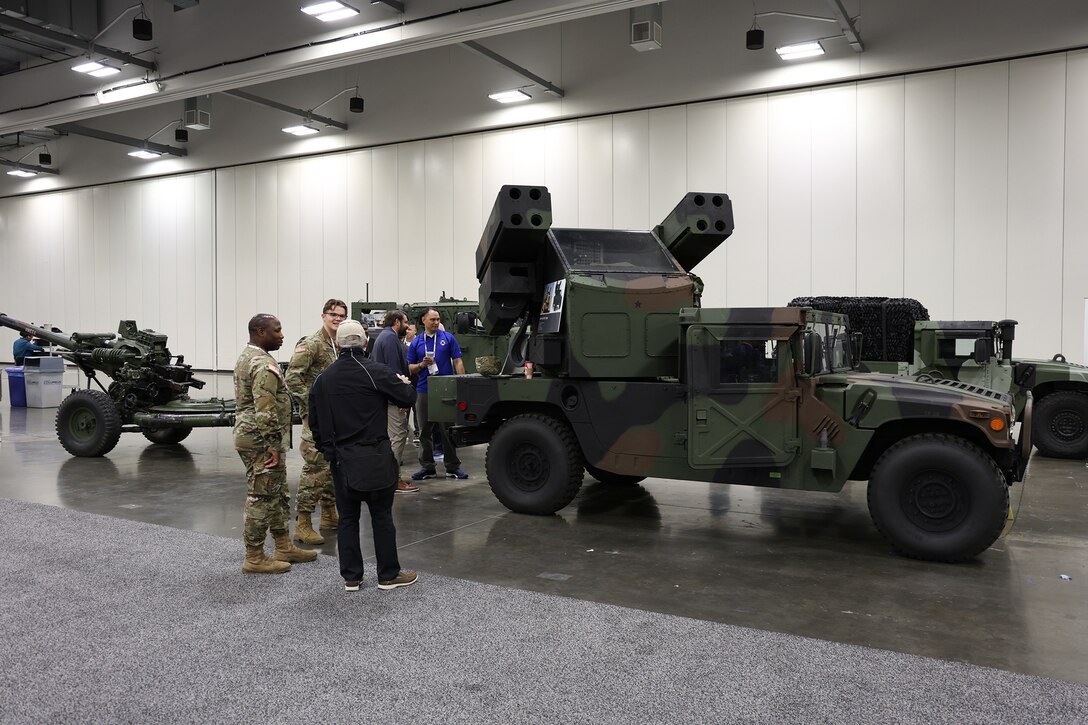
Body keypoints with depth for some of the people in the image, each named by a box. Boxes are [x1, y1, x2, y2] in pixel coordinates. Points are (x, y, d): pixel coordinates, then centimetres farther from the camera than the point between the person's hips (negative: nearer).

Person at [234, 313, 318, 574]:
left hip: (246, 433, 11)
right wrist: (273, 445, -22)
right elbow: (266, 410, -25)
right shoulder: (264, 364, -19)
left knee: (277, 494, 17)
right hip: (261, 440, -11)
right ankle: (254, 558, 7)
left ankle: (284, 547, 26)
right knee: (261, 498, -2)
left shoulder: (246, 357, 15)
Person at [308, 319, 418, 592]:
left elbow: (315, 421, 10)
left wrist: (326, 449, 21)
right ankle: (388, 574, 13)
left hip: (340, 459, 5)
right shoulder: (376, 372, -12)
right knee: (382, 516, 6)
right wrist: (405, 384, 13)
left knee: (347, 518, 12)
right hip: (374, 457, -4)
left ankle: (351, 577, 17)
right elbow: (408, 399, -8)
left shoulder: (323, 379, 5)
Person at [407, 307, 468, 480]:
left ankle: (452, 466, 11)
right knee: (424, 431, 7)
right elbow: (411, 368, 11)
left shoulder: (448, 338, 3)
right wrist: (422, 364, -10)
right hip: (424, 391, 2)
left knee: (448, 430, 2)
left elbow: (457, 362, 1)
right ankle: (427, 467, 16)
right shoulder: (416, 342, 8)